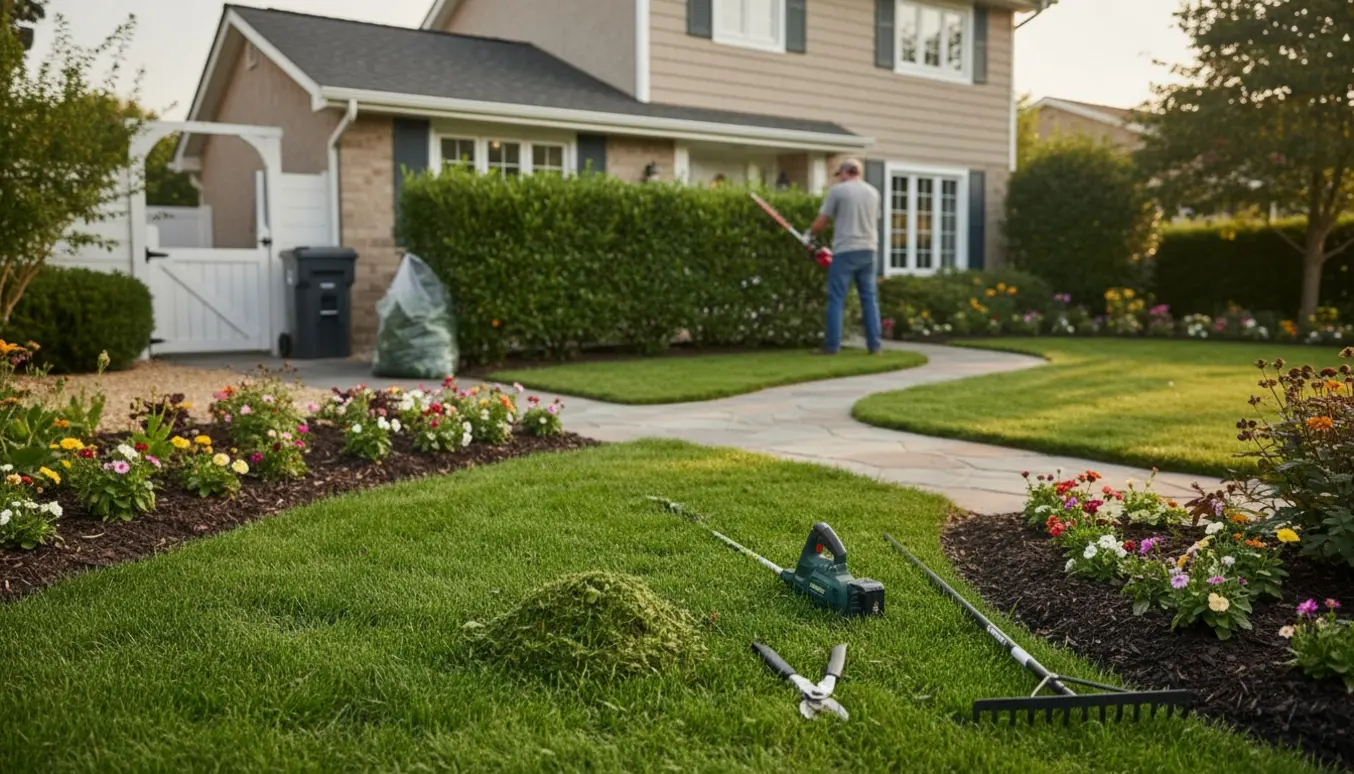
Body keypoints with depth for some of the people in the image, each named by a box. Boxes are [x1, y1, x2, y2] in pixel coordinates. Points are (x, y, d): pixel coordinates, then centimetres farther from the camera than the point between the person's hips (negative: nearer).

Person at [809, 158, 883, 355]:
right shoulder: (873, 192, 13)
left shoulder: (837, 190, -3)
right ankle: (875, 345, 6)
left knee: (836, 299, 0)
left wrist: (810, 233, 19)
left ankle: (832, 346, -2)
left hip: (845, 251, -5)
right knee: (870, 299, 8)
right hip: (868, 250, 5)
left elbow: (821, 223, 0)